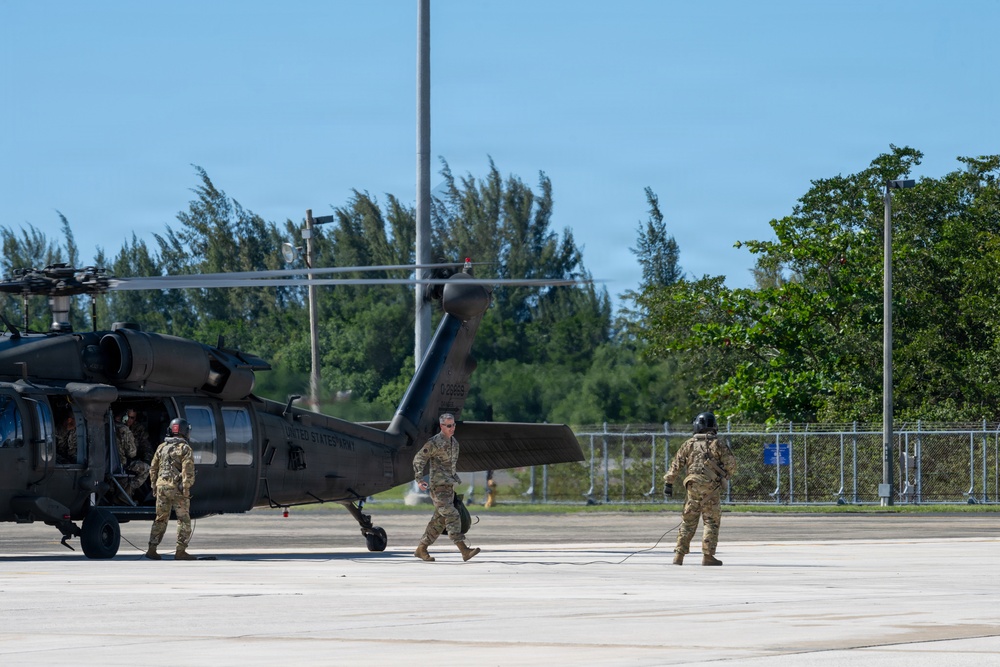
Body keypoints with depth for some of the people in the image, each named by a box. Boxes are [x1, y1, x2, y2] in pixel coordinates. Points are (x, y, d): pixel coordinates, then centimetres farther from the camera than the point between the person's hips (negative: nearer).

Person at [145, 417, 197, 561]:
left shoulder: (162, 447, 12)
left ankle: (152, 549, 9)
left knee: (160, 519, 13)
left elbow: (153, 469, 15)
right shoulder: (185, 448, -6)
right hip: (177, 488, -5)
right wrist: (186, 489, -13)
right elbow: (188, 471, -14)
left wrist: (154, 487, 20)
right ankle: (180, 551, -2)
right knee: (183, 520, 2)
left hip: (161, 486, 5)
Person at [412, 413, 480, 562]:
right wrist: (419, 480, -20)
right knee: (452, 516, -16)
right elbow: (418, 459, -11)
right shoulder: (434, 442, -12)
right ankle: (464, 550, -23)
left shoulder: (454, 443, 13)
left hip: (449, 486, 9)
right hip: (438, 486, -9)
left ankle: (421, 549, 19)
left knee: (439, 520, 10)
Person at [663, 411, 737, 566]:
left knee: (688, 522, 10)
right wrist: (725, 476, 15)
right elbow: (731, 464, -4)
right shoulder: (718, 444, -1)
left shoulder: (689, 444, 7)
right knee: (711, 522, 3)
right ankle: (708, 556, -3)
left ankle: (679, 555, 7)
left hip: (693, 487, 3)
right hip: (712, 488, -3)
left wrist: (668, 483, 8)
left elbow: (676, 465, 5)